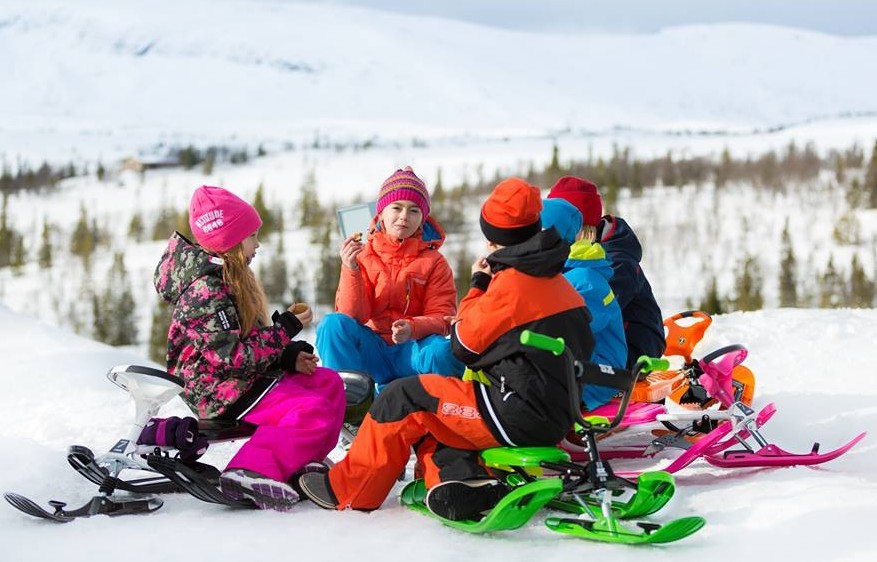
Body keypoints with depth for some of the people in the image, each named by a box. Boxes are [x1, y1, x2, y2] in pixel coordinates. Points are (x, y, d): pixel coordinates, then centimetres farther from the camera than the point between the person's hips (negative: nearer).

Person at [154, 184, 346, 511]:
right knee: (313, 411, -23)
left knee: (329, 383, 13)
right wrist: (286, 330, -17)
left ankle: (304, 460, 2)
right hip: (222, 391, -11)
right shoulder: (206, 291, -21)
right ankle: (252, 473, -32)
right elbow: (235, 356, -26)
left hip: (245, 375, 11)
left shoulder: (228, 277, 12)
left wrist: (287, 356, -1)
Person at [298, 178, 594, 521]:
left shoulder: (511, 282, -14)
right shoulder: (557, 281, 12)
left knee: (406, 399, -1)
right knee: (426, 416, 16)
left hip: (522, 415, -9)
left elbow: (462, 344, -5)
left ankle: (346, 489, 9)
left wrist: (478, 284, 11)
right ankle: (459, 475, -9)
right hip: (555, 417, 9)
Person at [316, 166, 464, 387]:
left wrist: (412, 328, -26)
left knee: (445, 351, -34)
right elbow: (353, 316, -4)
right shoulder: (362, 255, 6)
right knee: (333, 324, -26)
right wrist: (351, 270, -21)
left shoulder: (434, 262, 6)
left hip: (411, 352, -1)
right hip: (372, 351, 1)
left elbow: (442, 318, -3)